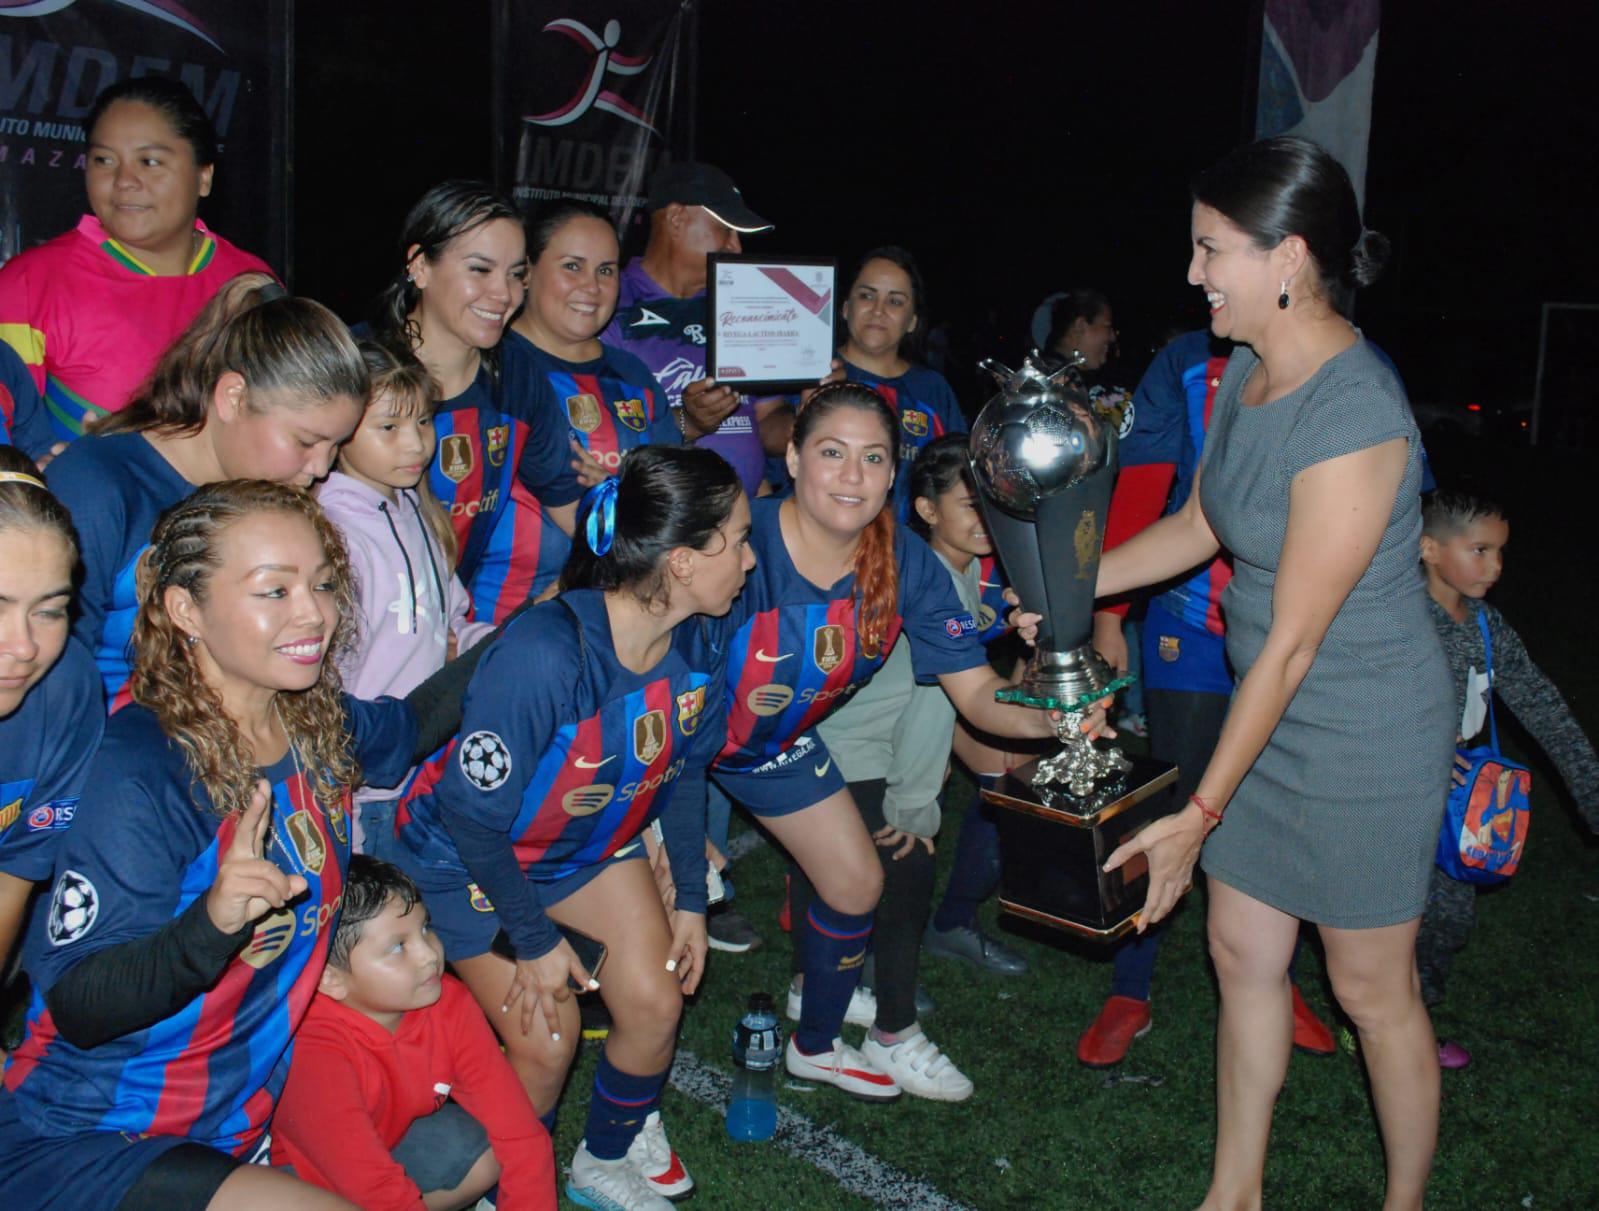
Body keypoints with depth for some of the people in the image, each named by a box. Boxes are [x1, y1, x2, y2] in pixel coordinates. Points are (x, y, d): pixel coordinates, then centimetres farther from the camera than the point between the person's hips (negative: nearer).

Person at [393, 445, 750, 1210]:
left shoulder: (701, 643, -17)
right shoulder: (544, 656, -40)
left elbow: (682, 771, 2)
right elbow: (477, 816, -28)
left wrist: (689, 898, 5)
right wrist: (534, 941, -16)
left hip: (590, 841, 6)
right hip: (466, 853, -6)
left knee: (655, 1002, -1)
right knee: (545, 1040, -7)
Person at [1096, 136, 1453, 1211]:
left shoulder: (1353, 420, -28)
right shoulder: (1249, 370, -1)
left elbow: (1292, 644, -25)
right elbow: (1201, 522, 15)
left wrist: (1202, 814, -20)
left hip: (1365, 738, -8)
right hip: (1273, 716, 9)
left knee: (1372, 989, 9)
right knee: (1242, 951, 16)